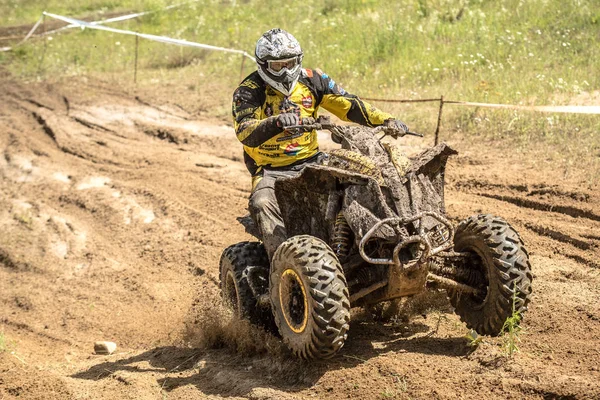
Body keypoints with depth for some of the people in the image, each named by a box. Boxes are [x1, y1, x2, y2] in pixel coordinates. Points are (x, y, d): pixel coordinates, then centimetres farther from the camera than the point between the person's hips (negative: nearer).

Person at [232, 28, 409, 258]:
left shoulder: (311, 80, 5)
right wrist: (276, 122, -46)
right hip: (271, 170, -4)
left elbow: (347, 104, 4)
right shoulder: (248, 92, -9)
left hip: (311, 161, 4)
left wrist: (385, 120, -11)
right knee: (262, 204, -34)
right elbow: (245, 133, -25)